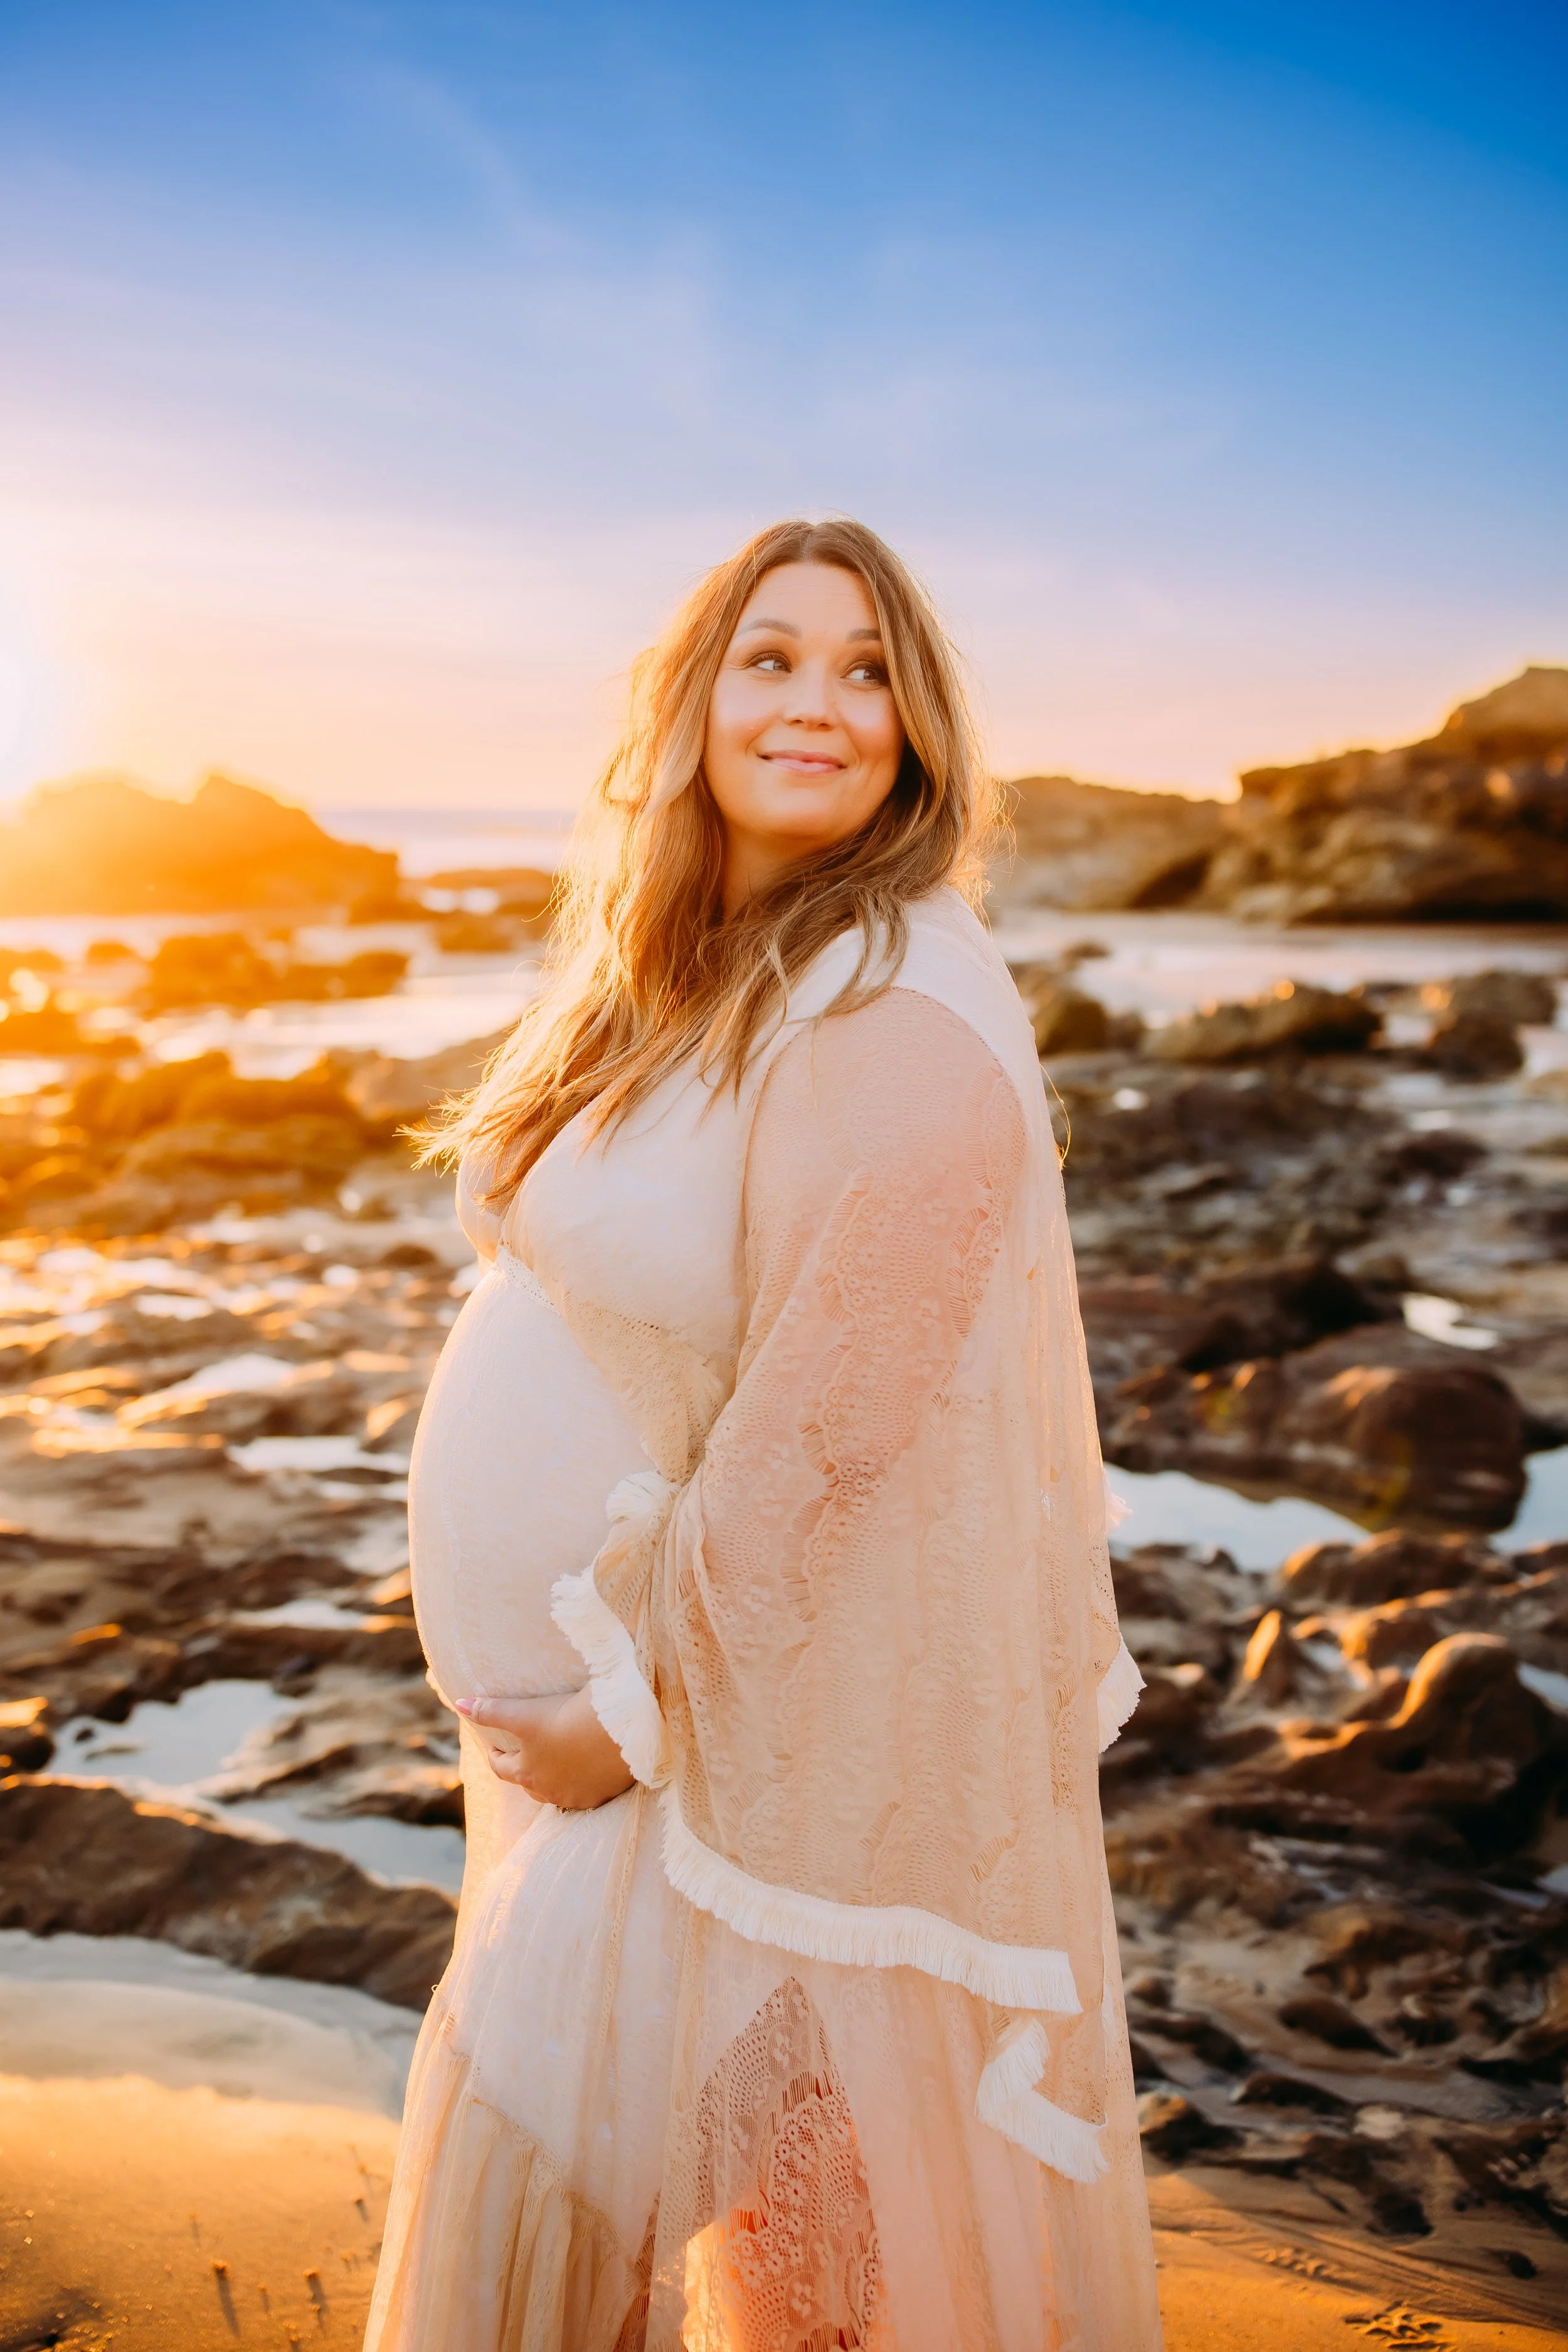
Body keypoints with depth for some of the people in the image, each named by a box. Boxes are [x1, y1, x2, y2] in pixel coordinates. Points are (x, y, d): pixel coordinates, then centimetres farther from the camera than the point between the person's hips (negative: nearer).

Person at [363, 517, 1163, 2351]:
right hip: (593, 1662, 8)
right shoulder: (687, 976, 5)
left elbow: (823, 1434, -25)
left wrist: (636, 1700, -16)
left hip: (762, 1693, -8)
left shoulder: (896, 1029, -24)